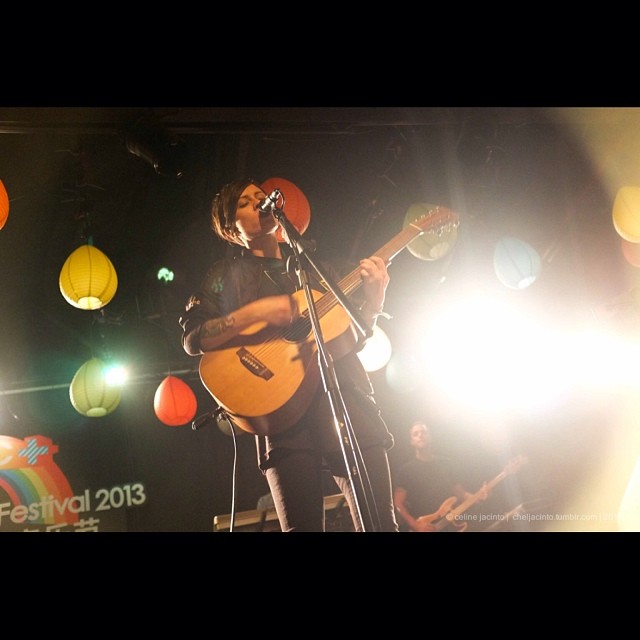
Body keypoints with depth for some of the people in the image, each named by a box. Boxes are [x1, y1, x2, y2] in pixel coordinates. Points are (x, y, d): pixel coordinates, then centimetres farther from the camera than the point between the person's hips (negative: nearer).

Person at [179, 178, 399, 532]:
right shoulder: (226, 273, 11)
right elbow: (192, 339, -3)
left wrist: (374, 301, 0)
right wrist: (256, 311, -14)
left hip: (345, 394, 3)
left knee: (380, 522, 1)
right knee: (302, 525, -4)